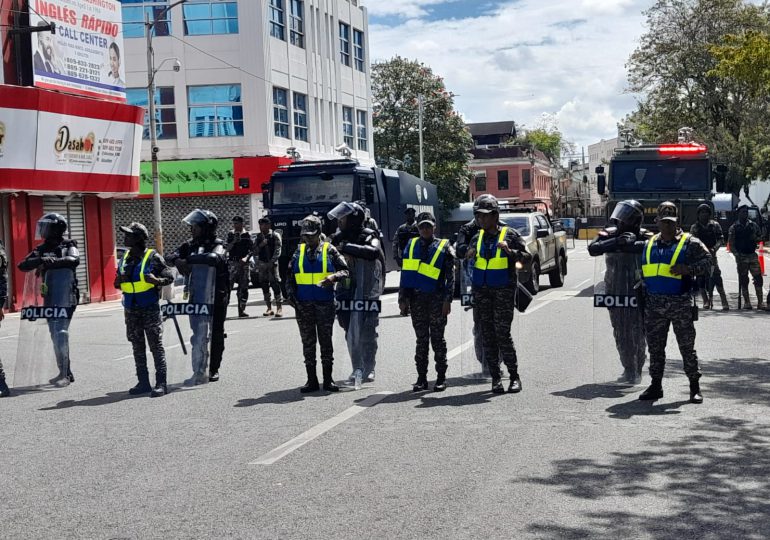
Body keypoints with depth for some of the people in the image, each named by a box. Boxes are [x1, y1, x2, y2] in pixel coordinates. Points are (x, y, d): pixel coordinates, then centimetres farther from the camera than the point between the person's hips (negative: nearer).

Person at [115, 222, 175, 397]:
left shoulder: (152, 257, -9)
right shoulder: (124, 260, 10)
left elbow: (170, 277, -10)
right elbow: (120, 283, 20)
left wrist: (156, 281, -29)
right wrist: (118, 282, -3)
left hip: (150, 309, -7)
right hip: (131, 310, 7)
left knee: (156, 346, -3)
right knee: (137, 347, 10)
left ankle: (161, 383, -1)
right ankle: (143, 382, 18)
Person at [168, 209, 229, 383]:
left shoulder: (218, 245, -13)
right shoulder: (191, 244, 5)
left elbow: (213, 258, -36)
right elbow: (172, 256, -2)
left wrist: (188, 259, -32)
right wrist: (178, 260, -26)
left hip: (217, 296, -5)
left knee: (216, 333, 6)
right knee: (198, 333, 6)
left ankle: (214, 369, 17)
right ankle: (199, 370, 14)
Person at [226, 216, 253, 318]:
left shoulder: (247, 235, 5)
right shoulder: (230, 235, 9)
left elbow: (252, 249, 2)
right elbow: (227, 249, 5)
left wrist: (246, 257, -13)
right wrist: (233, 242, -11)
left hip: (244, 263, 0)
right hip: (233, 262, 0)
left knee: (244, 287, 2)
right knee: (228, 284, -13)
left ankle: (242, 309, 8)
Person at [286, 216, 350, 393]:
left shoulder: (329, 250, 2)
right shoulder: (299, 252, 9)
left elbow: (345, 271, 0)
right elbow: (290, 277, 12)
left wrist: (333, 277, -20)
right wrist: (292, 295, -1)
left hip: (325, 303, -2)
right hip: (303, 305, 2)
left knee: (326, 341, 3)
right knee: (308, 342, 5)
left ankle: (328, 379, 11)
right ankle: (312, 380, 12)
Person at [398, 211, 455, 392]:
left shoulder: (443, 247, 2)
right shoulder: (411, 246, 11)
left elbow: (450, 276, -2)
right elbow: (405, 274, 11)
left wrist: (447, 300, -10)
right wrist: (403, 299, 5)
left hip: (436, 298, -3)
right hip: (416, 298, 3)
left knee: (437, 338, 1)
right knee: (421, 339, 6)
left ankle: (441, 378, 8)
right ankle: (421, 378, 10)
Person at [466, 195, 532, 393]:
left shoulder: (510, 235, -2)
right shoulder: (477, 238, 13)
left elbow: (527, 258, -6)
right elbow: (467, 263, 24)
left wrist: (510, 251, -22)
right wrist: (470, 255, 2)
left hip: (504, 290, -5)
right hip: (481, 290, 5)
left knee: (503, 334, -9)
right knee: (487, 335, 3)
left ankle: (515, 377, 3)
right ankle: (496, 378, 10)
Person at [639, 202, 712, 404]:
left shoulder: (689, 243, 0)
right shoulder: (649, 244, 13)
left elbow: (707, 262, -7)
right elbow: (642, 272, 20)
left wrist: (688, 269, -21)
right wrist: (643, 299, 15)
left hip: (681, 303, -4)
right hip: (654, 303, 4)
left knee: (687, 346, 1)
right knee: (655, 347, 8)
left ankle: (695, 387, 10)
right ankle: (656, 385, 18)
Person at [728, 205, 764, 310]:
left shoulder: (753, 225, 10)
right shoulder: (734, 227, 2)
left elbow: (760, 237, 18)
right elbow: (730, 243, -2)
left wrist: (756, 238, -5)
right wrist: (736, 254, -14)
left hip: (752, 255, 2)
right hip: (741, 257, -2)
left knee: (758, 278, -5)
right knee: (743, 280, 2)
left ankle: (760, 302, -3)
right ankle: (747, 302, 9)